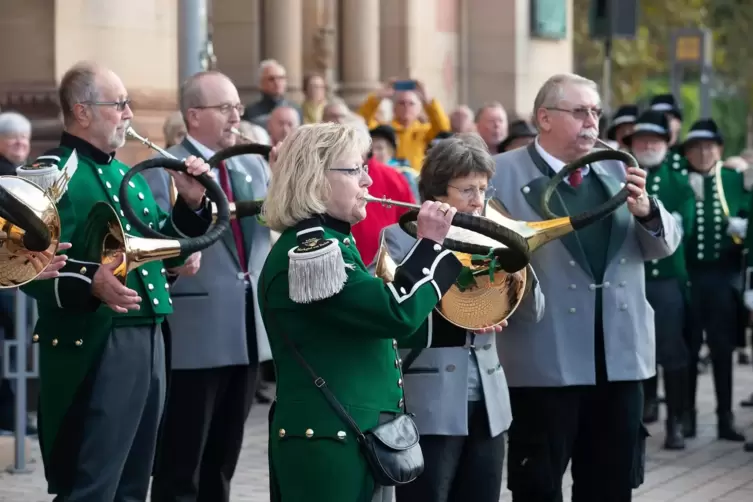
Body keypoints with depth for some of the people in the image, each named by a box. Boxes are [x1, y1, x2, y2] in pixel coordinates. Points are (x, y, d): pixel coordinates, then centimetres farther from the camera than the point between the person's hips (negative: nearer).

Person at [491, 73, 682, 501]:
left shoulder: (617, 169, 11)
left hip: (620, 354, 5)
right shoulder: (504, 173, -4)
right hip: (546, 358, -5)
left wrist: (646, 211, -12)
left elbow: (664, 244, 9)